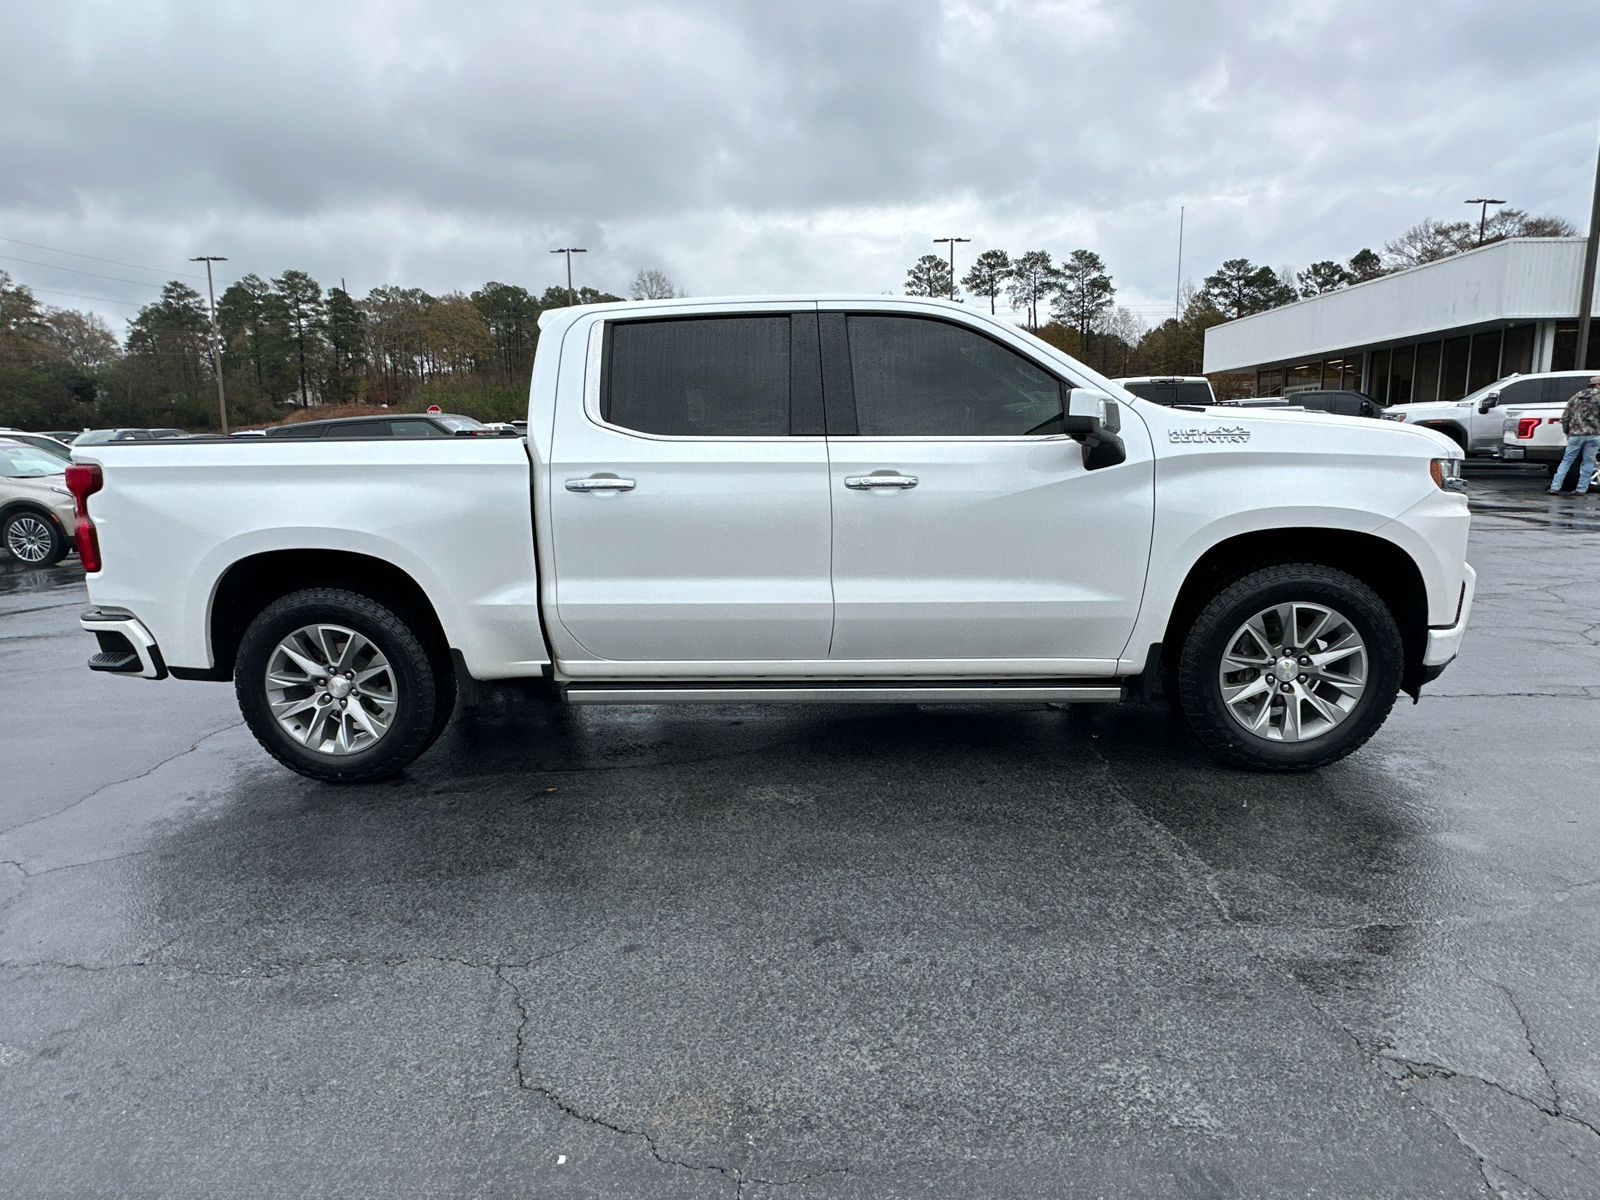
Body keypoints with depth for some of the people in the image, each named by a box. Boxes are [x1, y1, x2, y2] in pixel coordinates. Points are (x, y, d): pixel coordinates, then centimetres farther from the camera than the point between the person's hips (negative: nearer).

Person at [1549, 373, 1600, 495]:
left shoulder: (1575, 398, 12)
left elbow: (1565, 417, 12)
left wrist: (1567, 432, 21)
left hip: (1575, 435, 3)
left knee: (1566, 461, 7)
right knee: (1588, 462, 6)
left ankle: (1555, 487, -2)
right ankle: (1582, 488, 5)